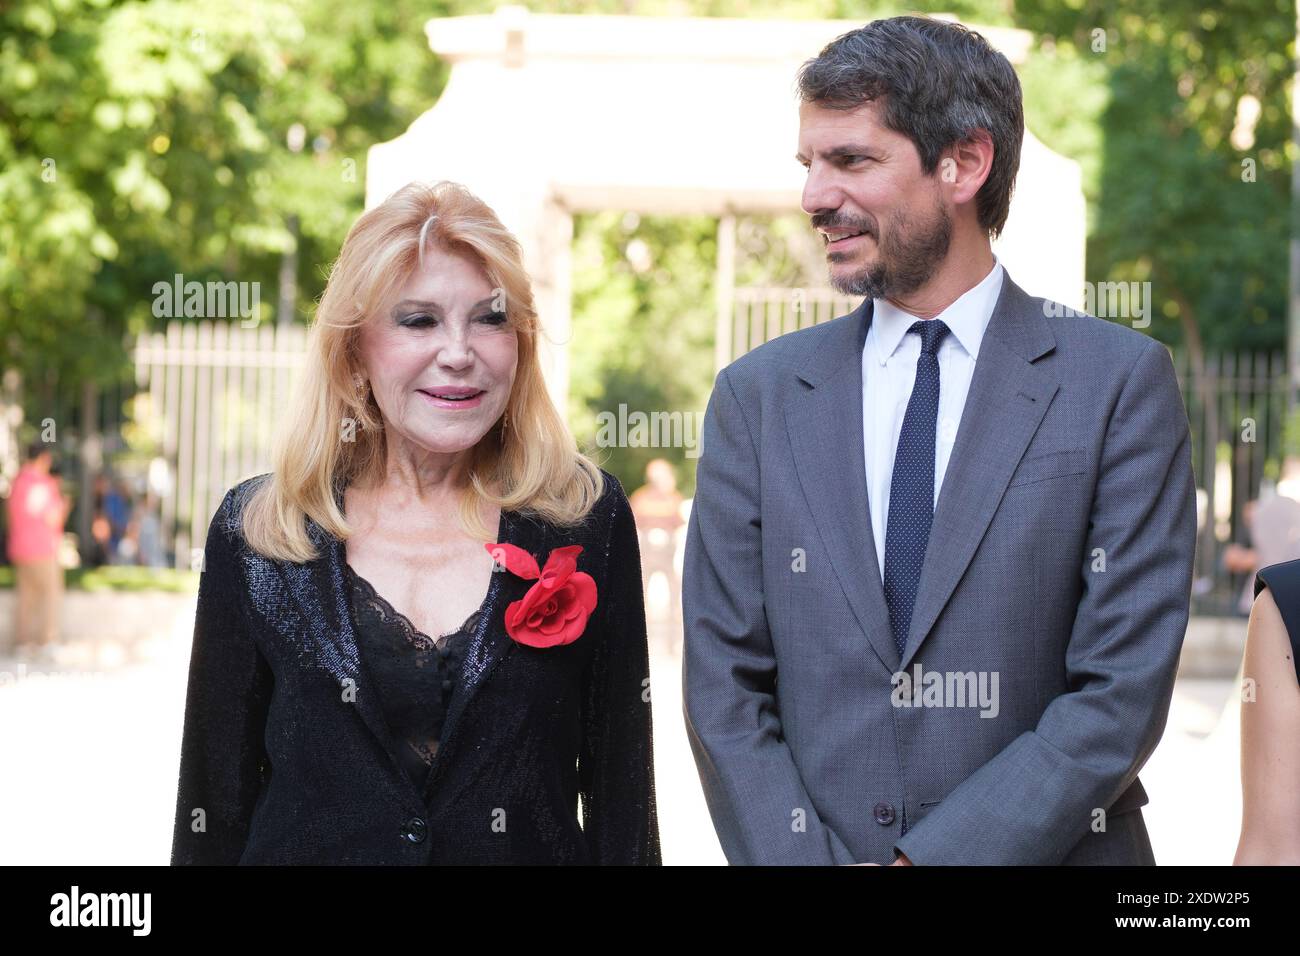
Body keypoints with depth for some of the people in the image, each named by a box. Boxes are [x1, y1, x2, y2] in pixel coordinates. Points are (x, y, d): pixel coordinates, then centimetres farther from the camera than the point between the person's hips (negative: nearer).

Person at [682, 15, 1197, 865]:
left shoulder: (1120, 382, -5)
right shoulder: (758, 397, 2)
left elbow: (1123, 690, -11)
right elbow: (724, 686, 0)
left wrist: (931, 857, -18)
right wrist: (801, 859, -13)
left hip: (1052, 849, -2)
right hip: (808, 841, 2)